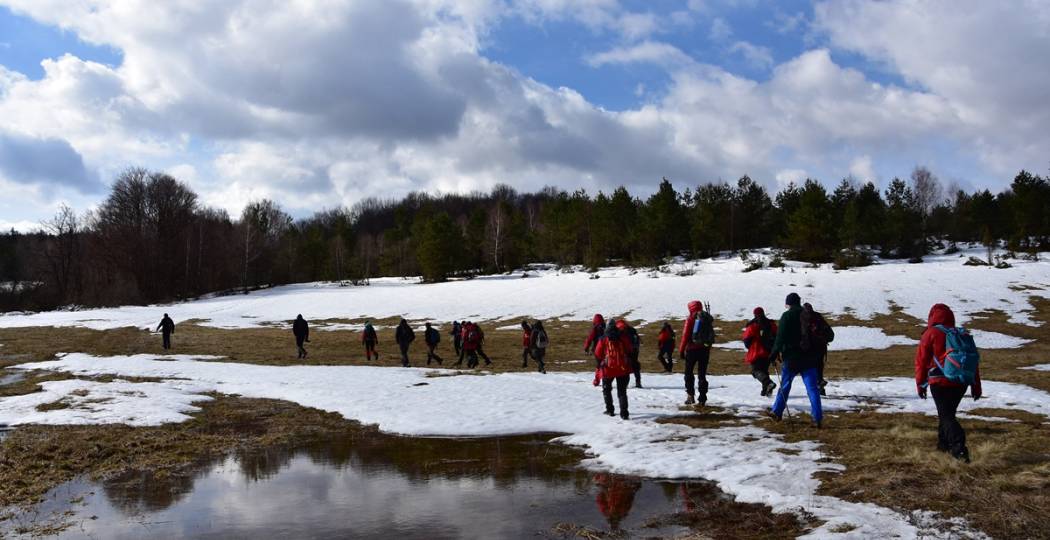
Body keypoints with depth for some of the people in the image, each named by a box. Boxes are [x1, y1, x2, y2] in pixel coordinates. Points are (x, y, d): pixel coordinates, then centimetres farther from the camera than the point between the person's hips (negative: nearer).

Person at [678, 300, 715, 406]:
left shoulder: (691, 319, -5)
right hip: (705, 349, 4)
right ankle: (702, 399, 3)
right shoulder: (709, 319, 10)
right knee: (702, 374, 7)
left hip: (693, 348, -4)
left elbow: (685, 335, -9)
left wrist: (681, 350, -5)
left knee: (689, 372, 8)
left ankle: (690, 395, -1)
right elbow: (711, 336, 13)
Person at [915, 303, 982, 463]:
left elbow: (921, 360, -5)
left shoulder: (931, 334, -3)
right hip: (961, 383, 6)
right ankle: (944, 444, 30)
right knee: (948, 412, 23)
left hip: (940, 383, -6)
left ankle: (959, 448, -23)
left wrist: (921, 384, 3)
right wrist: (976, 386, 21)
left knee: (946, 416, -6)